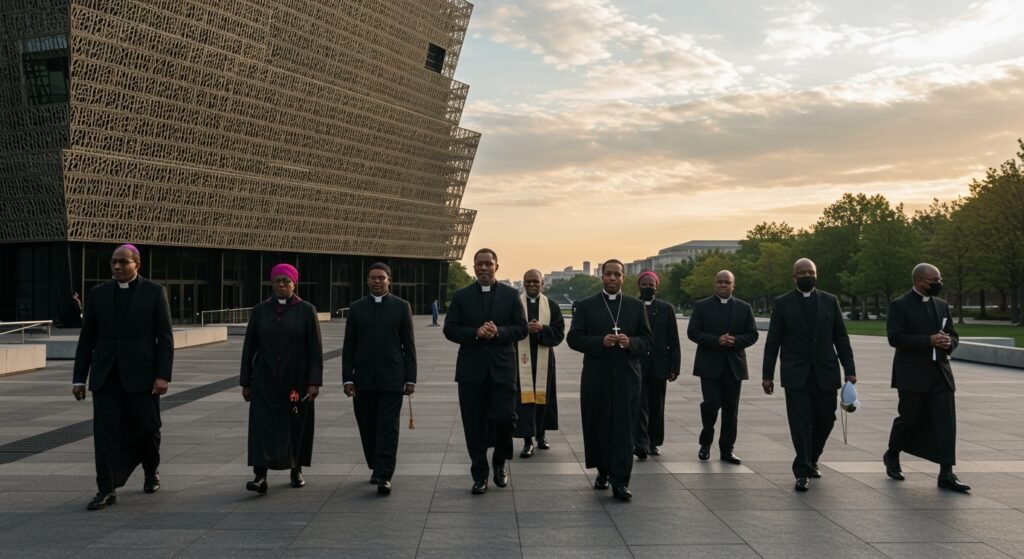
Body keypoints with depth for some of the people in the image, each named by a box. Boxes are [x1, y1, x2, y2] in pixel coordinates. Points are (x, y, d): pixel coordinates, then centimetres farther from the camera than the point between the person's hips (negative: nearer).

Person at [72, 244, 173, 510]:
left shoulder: (154, 291, -1)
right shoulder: (98, 293, 7)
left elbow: (165, 337, -4)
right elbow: (87, 338, 9)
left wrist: (163, 375, -11)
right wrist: (79, 378, 6)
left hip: (141, 375, -2)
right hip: (105, 377, 2)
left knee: (147, 428, 7)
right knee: (105, 432, -3)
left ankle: (151, 470, 35)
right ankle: (106, 490, 4)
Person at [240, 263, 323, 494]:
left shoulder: (306, 311, -3)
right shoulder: (260, 311, 4)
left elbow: (315, 350, -5)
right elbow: (249, 348, 7)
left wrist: (314, 382, -10)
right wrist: (246, 382, 5)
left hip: (296, 379, -1)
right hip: (265, 380, 1)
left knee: (296, 425, 8)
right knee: (262, 424, -9)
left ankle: (296, 469, 27)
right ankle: (260, 476, -11)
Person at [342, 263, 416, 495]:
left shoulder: (401, 307, 3)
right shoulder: (357, 308, 7)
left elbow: (408, 345, 2)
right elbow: (349, 346, 6)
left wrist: (410, 378, -2)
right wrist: (347, 378, -1)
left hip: (392, 379, -2)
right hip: (363, 379, 2)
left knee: (388, 429, -5)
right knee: (367, 428, 9)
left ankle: (384, 476, -3)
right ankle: (376, 468, 27)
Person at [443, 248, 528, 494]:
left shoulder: (510, 294, 5)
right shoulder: (461, 296, 6)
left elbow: (521, 329, 1)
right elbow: (450, 329, 1)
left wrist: (498, 332, -16)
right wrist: (476, 333, -15)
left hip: (502, 368, -1)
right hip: (471, 370, 1)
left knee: (505, 418, -6)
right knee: (474, 426, 5)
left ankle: (500, 463, 22)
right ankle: (480, 475, 17)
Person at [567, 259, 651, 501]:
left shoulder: (636, 306, 9)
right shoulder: (586, 305, 5)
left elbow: (647, 341, 7)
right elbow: (574, 338, -2)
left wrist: (630, 342, -14)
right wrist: (600, 342, -16)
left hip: (627, 376, 0)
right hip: (596, 377, 0)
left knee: (624, 429, -4)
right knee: (597, 427, 7)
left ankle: (620, 481, -3)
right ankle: (603, 472, 26)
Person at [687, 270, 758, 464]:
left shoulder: (744, 308, 10)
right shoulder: (701, 306, 3)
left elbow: (752, 335, 6)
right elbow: (692, 332, -4)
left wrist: (735, 340, -13)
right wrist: (716, 340, -17)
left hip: (734, 365, 3)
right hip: (710, 364, -2)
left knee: (731, 408, 4)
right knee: (711, 403, -10)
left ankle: (727, 449, 13)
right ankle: (706, 442, 13)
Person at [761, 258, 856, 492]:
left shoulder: (830, 301, 8)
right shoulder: (782, 303, 3)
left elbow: (841, 338, 8)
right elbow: (772, 342, 2)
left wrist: (850, 370, 0)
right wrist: (767, 375, -2)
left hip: (825, 373, 3)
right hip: (796, 374, -2)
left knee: (825, 421, 8)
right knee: (800, 423, -5)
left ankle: (811, 460, 31)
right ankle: (802, 472, 3)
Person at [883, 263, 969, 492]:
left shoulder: (942, 305, 14)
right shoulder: (899, 306, -5)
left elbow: (953, 335, 19)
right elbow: (895, 337, -16)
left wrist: (949, 342, -6)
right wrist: (929, 341, -21)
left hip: (940, 373, 5)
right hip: (912, 375, -5)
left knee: (946, 422, -3)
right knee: (909, 419, 5)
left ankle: (946, 474, -1)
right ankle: (892, 456, 30)